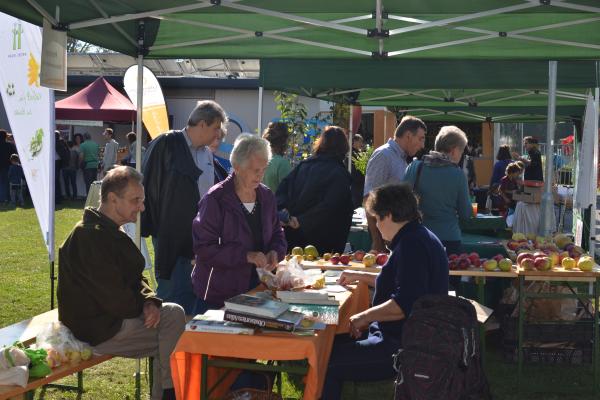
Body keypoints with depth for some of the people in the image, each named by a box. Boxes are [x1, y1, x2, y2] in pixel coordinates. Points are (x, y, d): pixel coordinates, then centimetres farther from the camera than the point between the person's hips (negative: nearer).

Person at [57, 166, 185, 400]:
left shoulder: (109, 232, 12)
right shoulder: (91, 236, -23)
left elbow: (134, 278, 14)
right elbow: (115, 298, -25)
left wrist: (149, 301, -7)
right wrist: (144, 307, -6)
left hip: (112, 317, 10)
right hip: (96, 330, -10)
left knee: (174, 313, 1)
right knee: (173, 321, -8)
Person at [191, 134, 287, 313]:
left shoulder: (266, 196, 7)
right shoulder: (215, 199, -14)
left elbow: (277, 234, 18)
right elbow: (203, 247, -18)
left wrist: (275, 252, -6)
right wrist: (246, 255, -25)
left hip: (255, 288, 6)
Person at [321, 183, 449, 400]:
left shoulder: (412, 244, -19)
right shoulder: (418, 237, 16)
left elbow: (405, 304, -28)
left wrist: (365, 316, -17)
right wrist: (360, 276, 36)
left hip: (404, 348, -11)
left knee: (329, 365, -16)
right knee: (332, 343, 12)